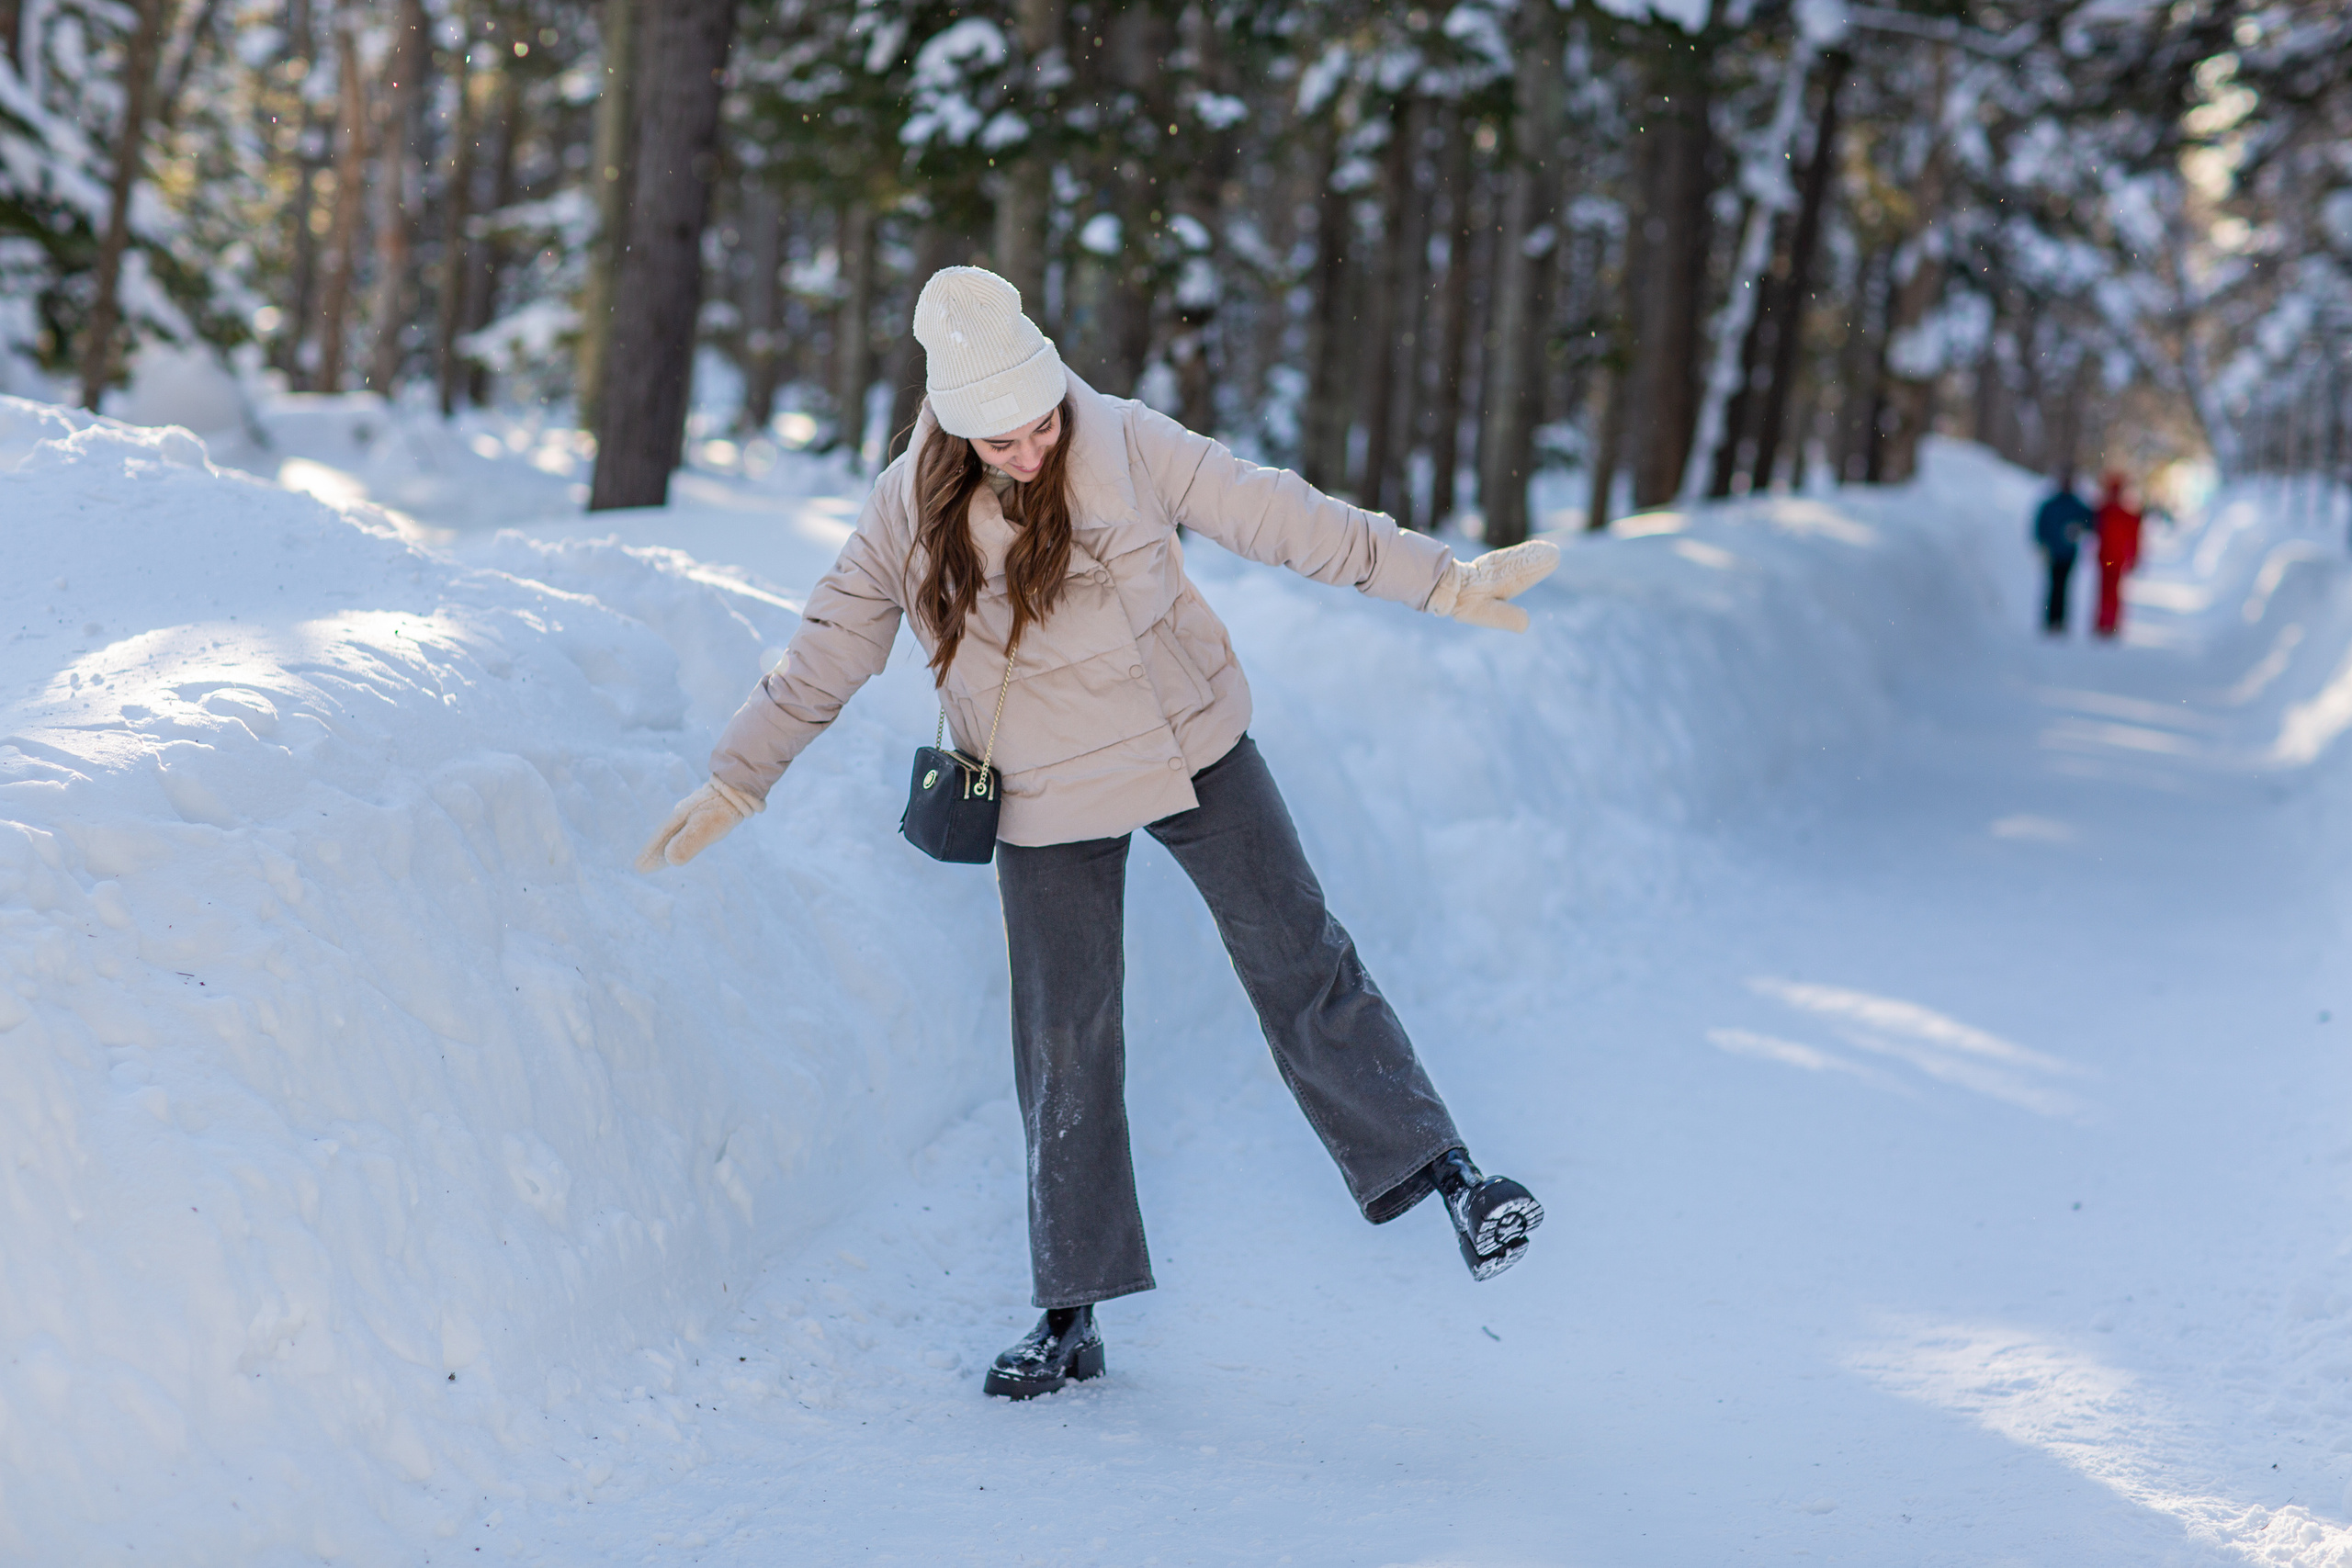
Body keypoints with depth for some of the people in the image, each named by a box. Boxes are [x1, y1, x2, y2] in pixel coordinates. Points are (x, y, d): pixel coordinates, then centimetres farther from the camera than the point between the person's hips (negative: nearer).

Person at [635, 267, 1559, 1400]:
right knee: (1064, 1051, 3)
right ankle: (1072, 1315, 12)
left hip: (1194, 752, -1)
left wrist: (1447, 583, -9)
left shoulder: (1124, 446, -14)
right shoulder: (908, 516, -10)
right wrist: (732, 784, 0)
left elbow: (1280, 518, -11)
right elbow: (824, 658, 0)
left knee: (1301, 968, -1)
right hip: (1049, 805, 1)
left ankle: (1443, 1171, 12)